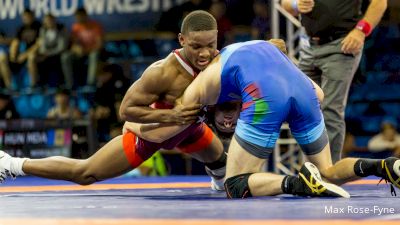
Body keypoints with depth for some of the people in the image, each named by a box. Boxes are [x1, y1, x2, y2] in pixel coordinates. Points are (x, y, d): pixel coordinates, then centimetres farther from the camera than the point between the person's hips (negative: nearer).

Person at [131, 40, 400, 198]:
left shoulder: (202, 84, 27)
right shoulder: (262, 47, 41)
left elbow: (160, 134, 30)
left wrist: (134, 125, 48)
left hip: (265, 99, -5)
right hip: (304, 91, 5)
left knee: (236, 187, 8)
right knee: (328, 173, 21)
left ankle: (297, 183, -21)